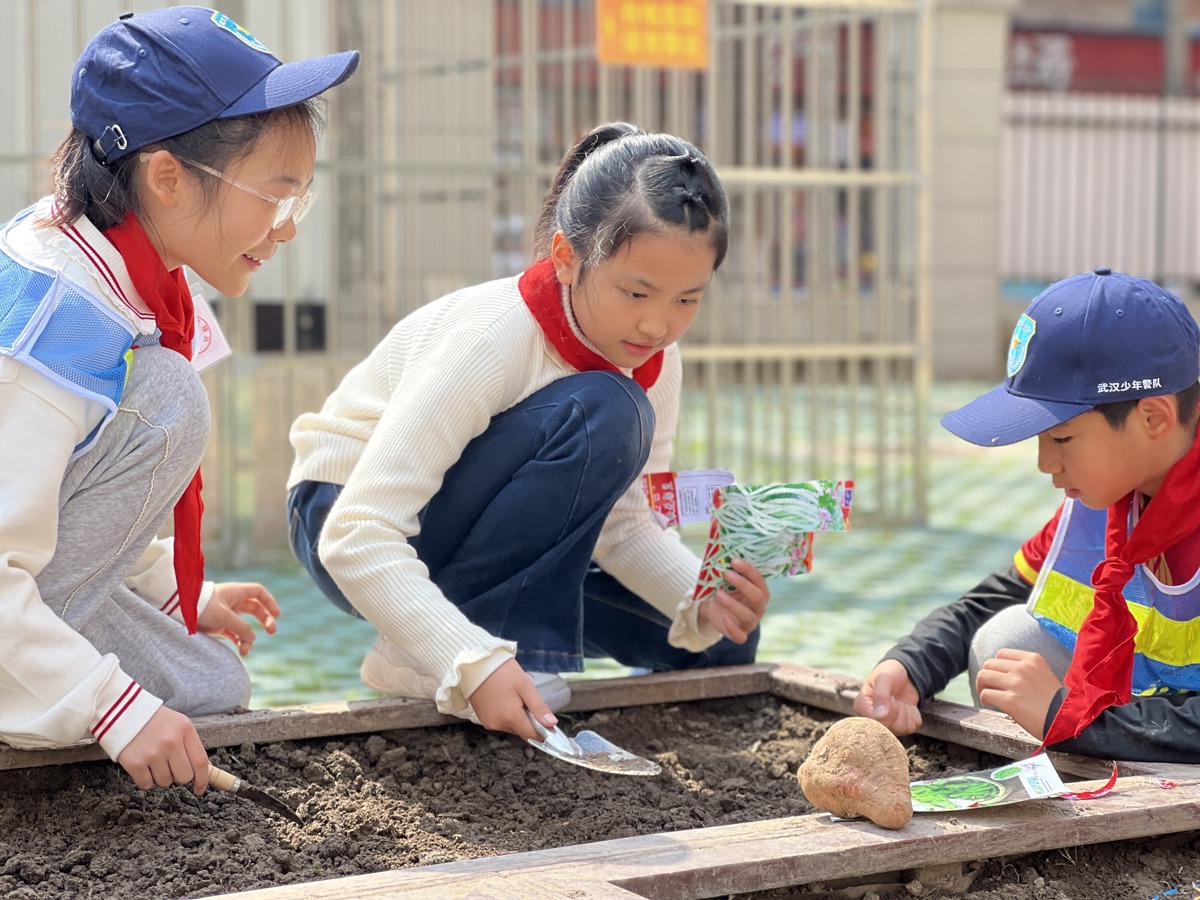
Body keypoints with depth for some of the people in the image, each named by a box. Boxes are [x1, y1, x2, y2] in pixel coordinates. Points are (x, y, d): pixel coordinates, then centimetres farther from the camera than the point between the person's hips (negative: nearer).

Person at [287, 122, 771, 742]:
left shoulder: (655, 360, -10)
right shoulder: (495, 340, -32)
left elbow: (622, 524, -5)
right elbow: (358, 537, -36)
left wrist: (702, 602, -25)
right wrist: (473, 664, -47)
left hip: (480, 532, 7)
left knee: (720, 641, 1)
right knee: (600, 416, -32)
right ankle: (429, 660, -22)